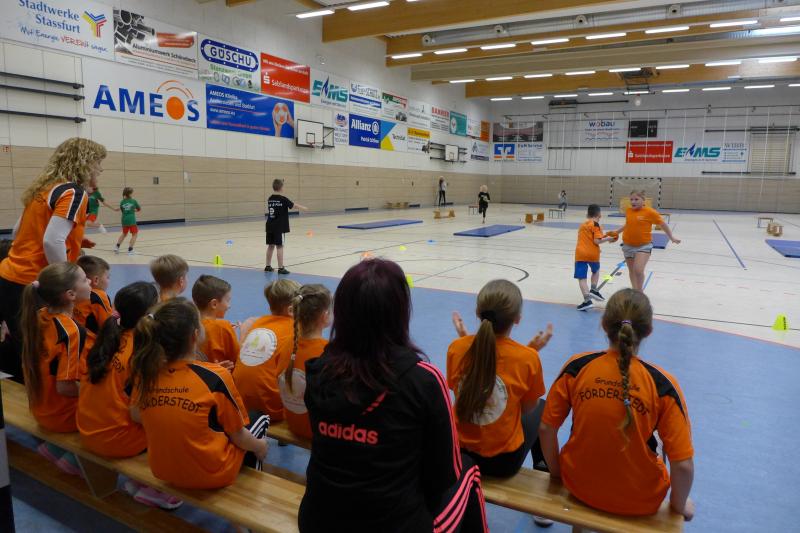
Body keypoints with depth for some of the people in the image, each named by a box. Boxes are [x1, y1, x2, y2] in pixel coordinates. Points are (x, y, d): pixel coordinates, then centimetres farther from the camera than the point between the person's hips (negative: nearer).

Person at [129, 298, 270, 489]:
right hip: (211, 475, -5)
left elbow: (136, 417, 5)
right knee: (261, 421, 22)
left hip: (162, 471, 5)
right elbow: (238, 436, -14)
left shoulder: (144, 373, -15)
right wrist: (260, 447, 7)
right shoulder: (215, 377, -27)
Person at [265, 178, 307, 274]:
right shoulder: (283, 199, -10)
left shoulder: (270, 199, 7)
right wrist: (304, 208, 17)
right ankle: (281, 268, -3)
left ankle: (268, 266, 21)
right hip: (279, 227, -6)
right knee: (279, 246, -4)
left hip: (270, 226, 6)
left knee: (271, 246, 14)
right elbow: (294, 205, 1)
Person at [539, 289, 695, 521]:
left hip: (578, 486, 1)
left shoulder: (576, 366, -17)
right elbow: (683, 465, -18)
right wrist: (679, 504, 2)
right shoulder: (662, 384, -21)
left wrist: (557, 472, 8)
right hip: (640, 501, 0)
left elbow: (546, 429, -10)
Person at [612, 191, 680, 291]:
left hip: (644, 245, -5)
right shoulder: (628, 211, 2)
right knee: (632, 270, 13)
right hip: (628, 245, 5)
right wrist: (617, 232, 24)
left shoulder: (650, 212, -11)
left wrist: (671, 237, 6)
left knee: (638, 270, -17)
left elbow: (663, 225, 0)